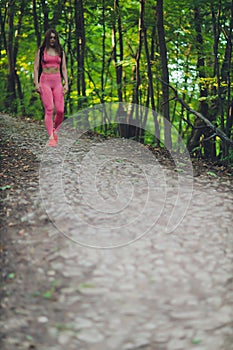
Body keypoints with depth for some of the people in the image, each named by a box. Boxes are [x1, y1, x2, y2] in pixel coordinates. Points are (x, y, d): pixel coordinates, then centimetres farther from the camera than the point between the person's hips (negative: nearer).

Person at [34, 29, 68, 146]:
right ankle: (51, 137, -11)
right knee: (49, 110, -12)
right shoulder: (41, 51, 7)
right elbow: (36, 68, 5)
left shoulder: (60, 52, 13)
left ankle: (55, 130, 21)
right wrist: (36, 83, -6)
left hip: (57, 82, 2)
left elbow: (64, 68, 12)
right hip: (45, 81, -2)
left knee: (60, 110, -7)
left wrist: (66, 83, 2)